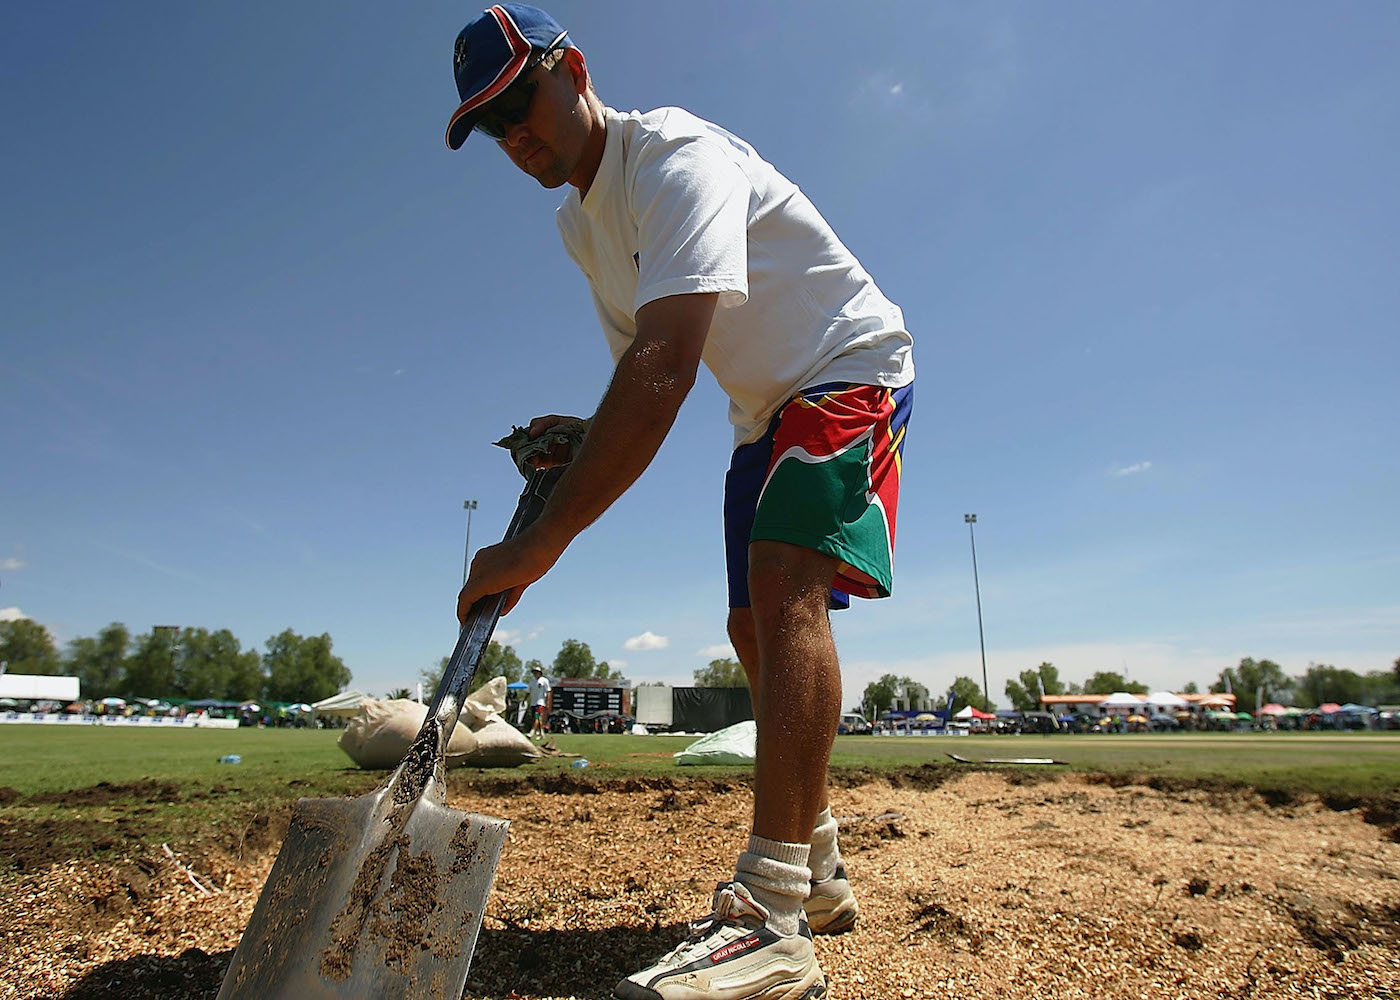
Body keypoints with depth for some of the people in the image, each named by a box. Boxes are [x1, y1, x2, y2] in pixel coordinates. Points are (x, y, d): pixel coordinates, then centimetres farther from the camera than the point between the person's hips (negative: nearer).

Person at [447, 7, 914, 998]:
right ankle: (818, 873, 18)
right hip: (768, 411, 9)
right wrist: (587, 438, -11)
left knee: (785, 587, -30)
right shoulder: (580, 221, 6)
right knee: (754, 629, 5)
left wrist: (543, 540, -41)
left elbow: (666, 367, -39)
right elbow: (641, 365, 11)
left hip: (850, 369, -9)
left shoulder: (675, 154, -24)